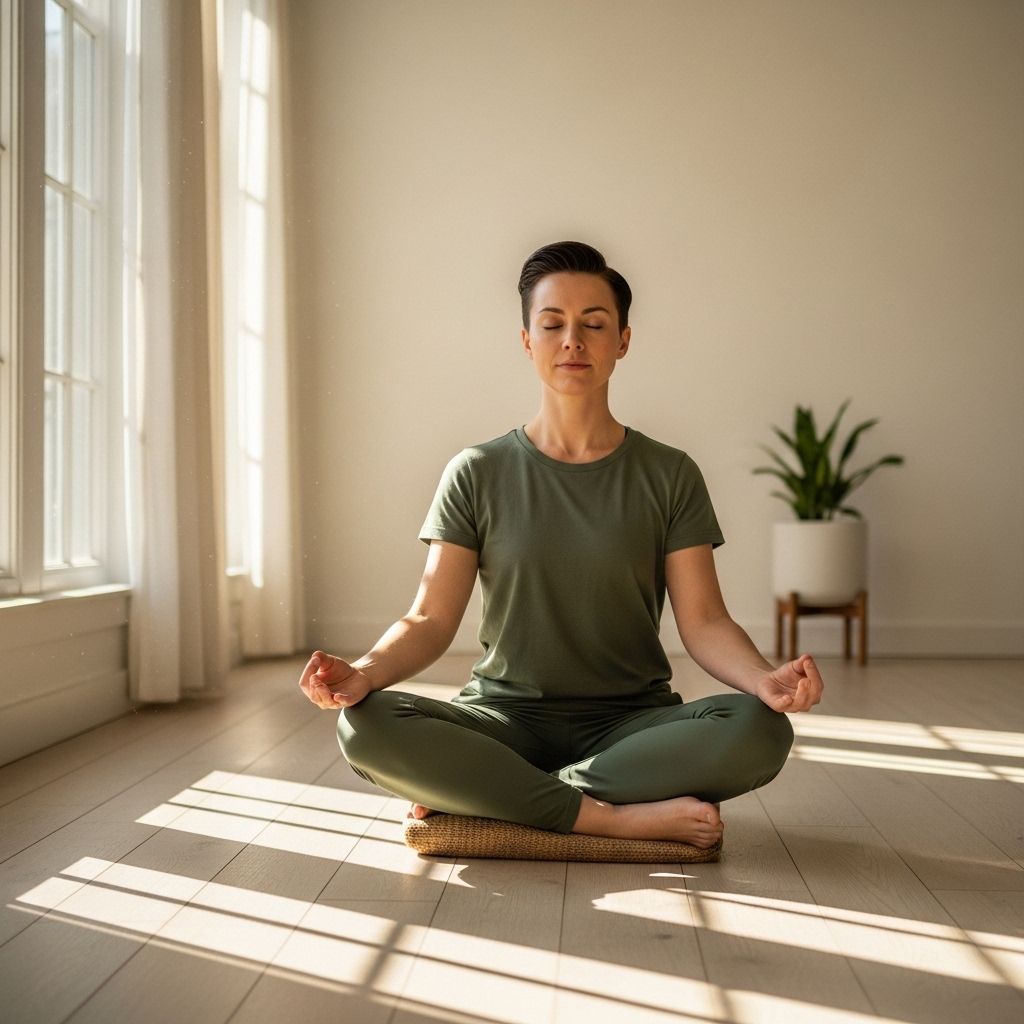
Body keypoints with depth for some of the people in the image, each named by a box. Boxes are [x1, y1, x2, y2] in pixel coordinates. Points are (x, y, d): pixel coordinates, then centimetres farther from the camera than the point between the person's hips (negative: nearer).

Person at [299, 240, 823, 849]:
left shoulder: (670, 476, 4)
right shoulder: (478, 475, 3)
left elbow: (704, 621, -3)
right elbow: (432, 619, -3)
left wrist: (764, 678, -25)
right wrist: (362, 673, -24)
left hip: (631, 723, 1)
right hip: (506, 719, 0)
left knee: (760, 730, -30)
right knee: (365, 726, -28)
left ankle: (484, 793, -20)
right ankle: (623, 817, -23)